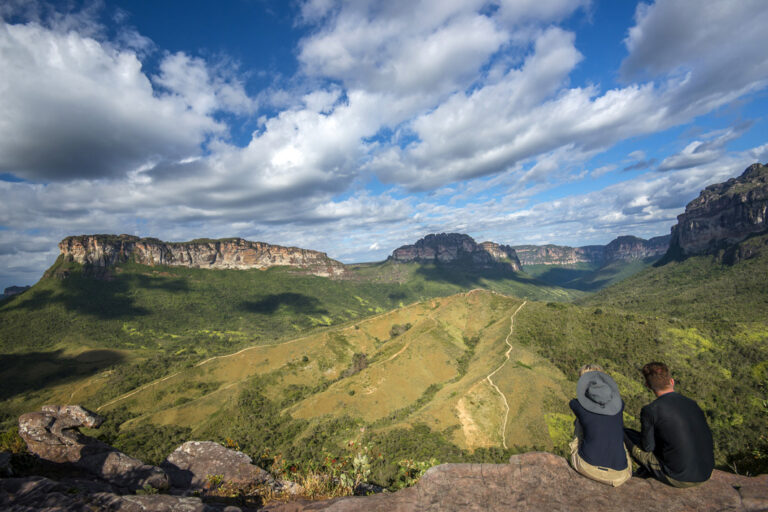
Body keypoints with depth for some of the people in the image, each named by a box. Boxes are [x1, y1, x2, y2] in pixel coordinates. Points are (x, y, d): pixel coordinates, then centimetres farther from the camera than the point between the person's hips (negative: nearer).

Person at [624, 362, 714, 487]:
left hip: (678, 479, -6)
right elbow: (707, 437, 14)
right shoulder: (692, 404, 1)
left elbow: (647, 447, -6)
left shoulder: (650, 411, -16)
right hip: (705, 475, 6)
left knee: (625, 434, 7)